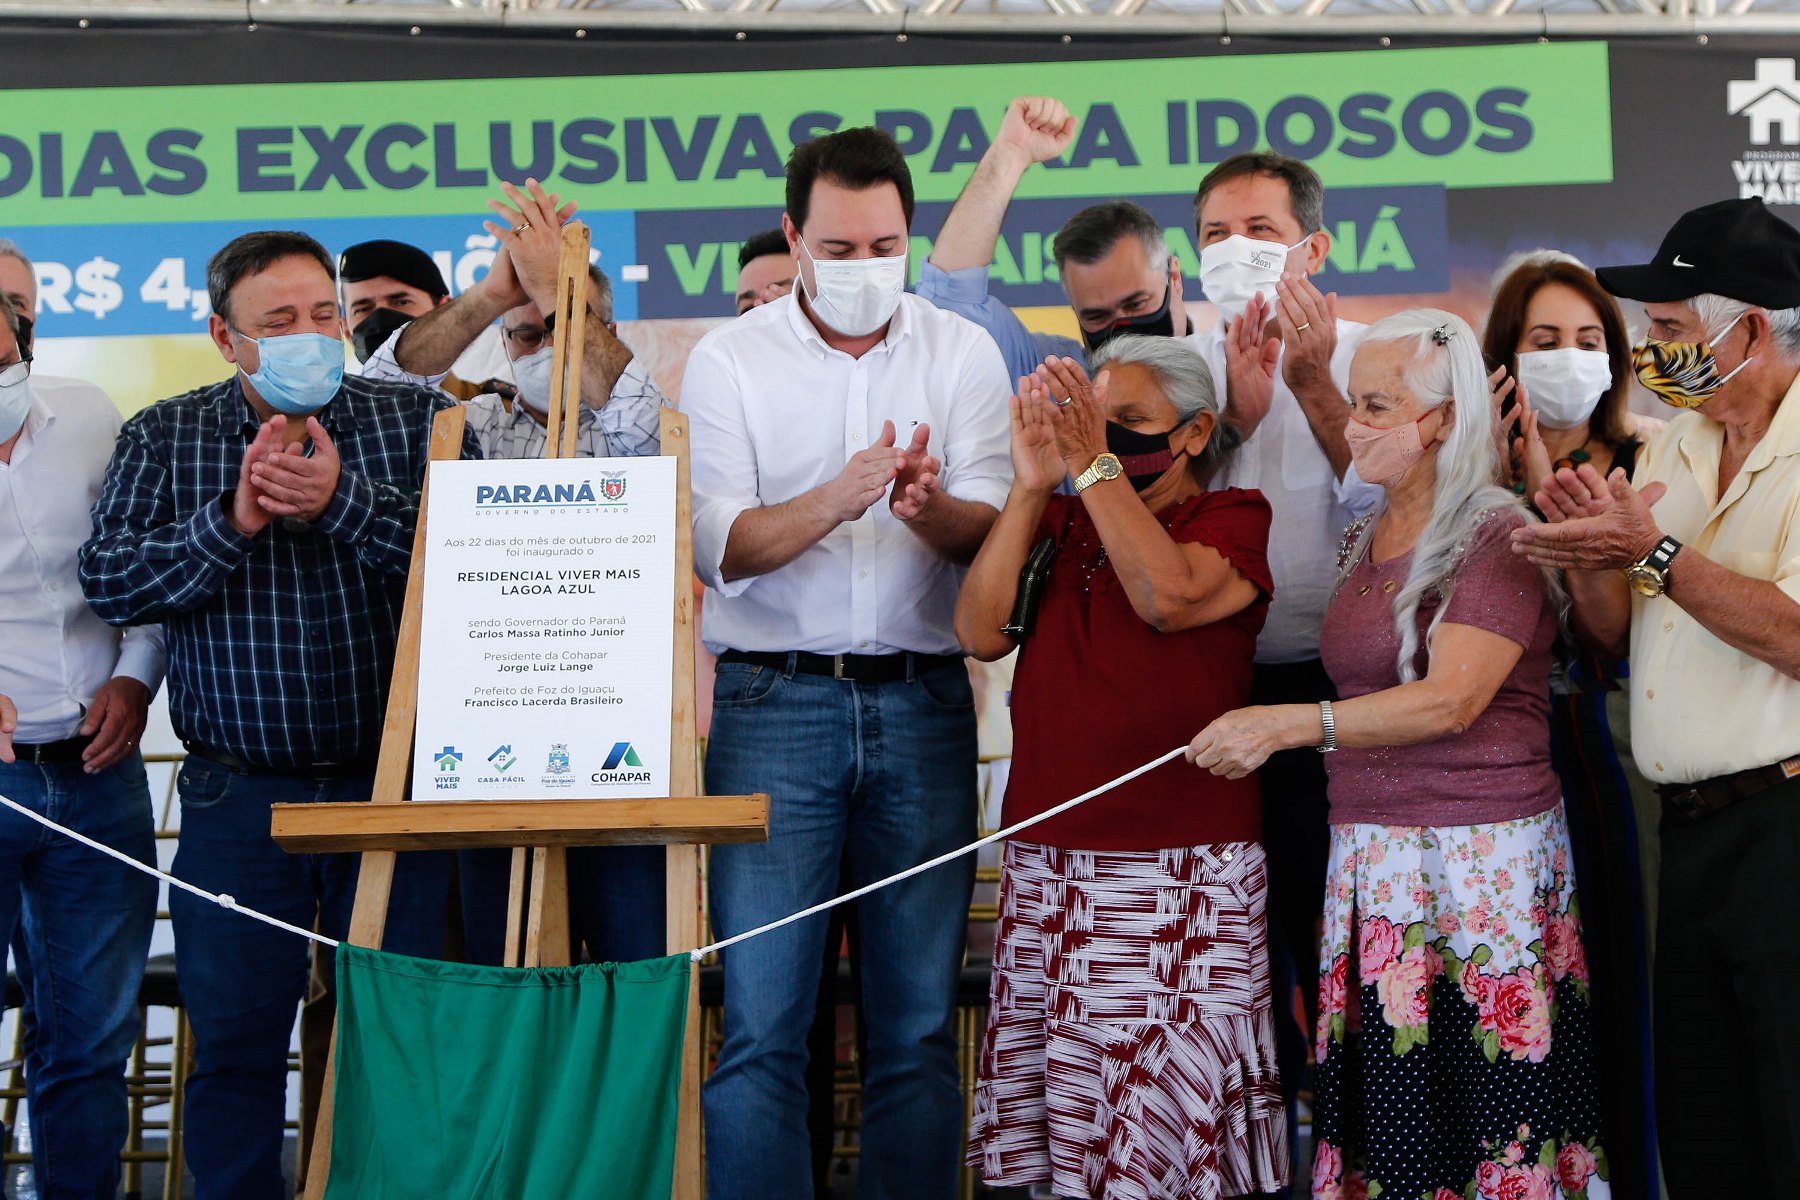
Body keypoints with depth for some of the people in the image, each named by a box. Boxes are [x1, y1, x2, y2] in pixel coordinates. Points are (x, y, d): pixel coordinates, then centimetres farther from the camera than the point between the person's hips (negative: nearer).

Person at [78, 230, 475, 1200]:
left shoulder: (416, 420, 2)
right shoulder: (162, 439, 6)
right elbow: (108, 581, -5)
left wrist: (344, 498, -20)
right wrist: (232, 521, -16)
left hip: (391, 787, -1)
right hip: (237, 797, 1)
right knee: (233, 1042, 7)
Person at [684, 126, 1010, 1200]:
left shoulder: (964, 353, 7)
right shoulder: (730, 360, 3)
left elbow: (994, 532, -2)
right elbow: (722, 545, -7)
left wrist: (930, 507, -24)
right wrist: (836, 499, -24)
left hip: (924, 705, 2)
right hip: (774, 699, -1)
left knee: (920, 1020, 6)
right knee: (760, 1020, -4)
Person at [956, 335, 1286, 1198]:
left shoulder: (1233, 518, 4)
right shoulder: (1063, 523, 17)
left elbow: (1167, 597, -16)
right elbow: (980, 632, 3)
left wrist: (1094, 465, -12)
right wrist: (1032, 486, 0)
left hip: (1180, 871, -4)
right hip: (1043, 863, 5)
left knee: (1167, 1118, -6)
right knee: (1047, 1124, 3)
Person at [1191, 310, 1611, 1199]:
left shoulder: (1498, 538, -8)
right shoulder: (1364, 542, 16)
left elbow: (1452, 699, -17)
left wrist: (1288, 725, -21)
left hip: (1480, 856, -6)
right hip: (1371, 852, 7)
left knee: (1478, 1100, -6)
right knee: (1381, 1106, 3)